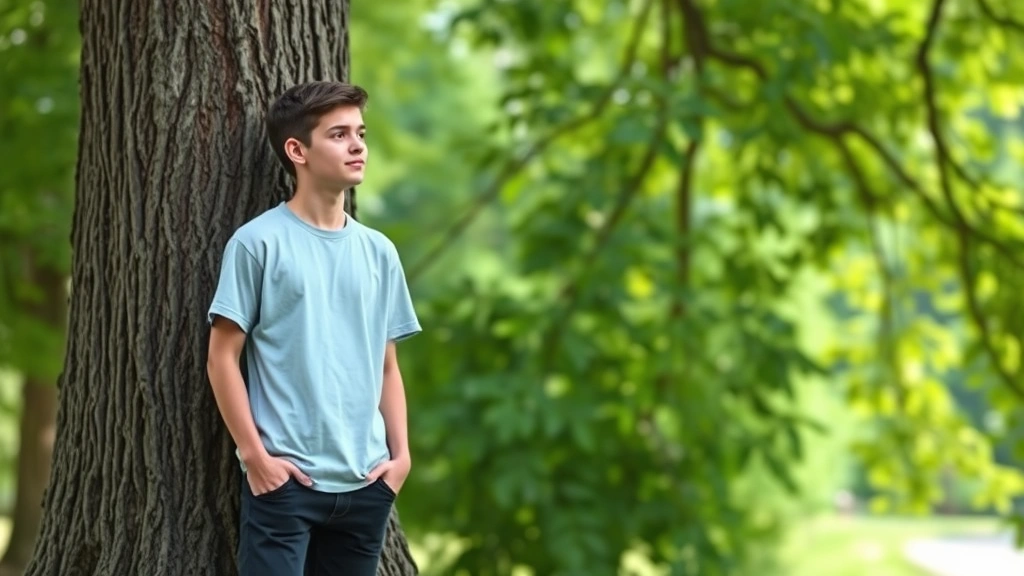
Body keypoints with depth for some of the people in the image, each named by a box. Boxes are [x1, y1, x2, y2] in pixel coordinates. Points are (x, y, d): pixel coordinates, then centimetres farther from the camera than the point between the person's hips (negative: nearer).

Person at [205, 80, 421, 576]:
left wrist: (400, 453, 5)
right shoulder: (258, 242, -5)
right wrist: (255, 454, -11)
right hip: (285, 478, -5)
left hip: (365, 481, 5)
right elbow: (223, 357, -6)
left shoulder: (379, 252, 11)